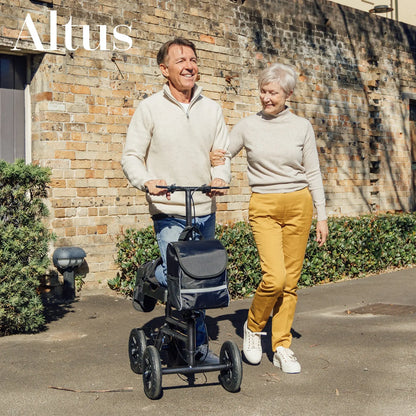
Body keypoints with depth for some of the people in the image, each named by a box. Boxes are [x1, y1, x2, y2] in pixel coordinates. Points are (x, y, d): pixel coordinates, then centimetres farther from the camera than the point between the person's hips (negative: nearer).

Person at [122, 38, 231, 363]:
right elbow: (131, 156, -2)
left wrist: (220, 177, -12)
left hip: (206, 211, 4)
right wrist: (146, 181, -22)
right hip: (169, 213, -4)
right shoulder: (150, 108, -2)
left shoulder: (211, 109, 9)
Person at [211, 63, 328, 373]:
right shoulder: (247, 126, 4)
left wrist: (321, 216, 5)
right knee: (274, 277, -15)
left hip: (298, 205, 1)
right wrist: (214, 160, -14)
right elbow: (221, 157, 11)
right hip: (264, 207, -1)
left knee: (291, 280, 2)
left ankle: (282, 346, 15)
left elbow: (313, 174, 8)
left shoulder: (302, 127, 5)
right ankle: (253, 327, 13)